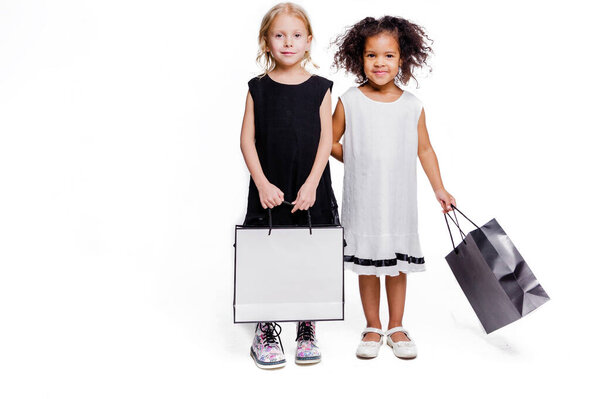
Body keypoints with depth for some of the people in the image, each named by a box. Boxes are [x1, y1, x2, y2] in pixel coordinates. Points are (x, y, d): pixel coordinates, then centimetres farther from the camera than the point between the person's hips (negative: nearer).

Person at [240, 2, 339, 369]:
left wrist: (311, 185, -10)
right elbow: (248, 140, -1)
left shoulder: (320, 88, 2)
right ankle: (266, 334, 17)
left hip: (310, 191, 0)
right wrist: (262, 184, -10)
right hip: (269, 191, 0)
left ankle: (307, 331, 22)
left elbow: (326, 140, -2)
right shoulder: (259, 88, 2)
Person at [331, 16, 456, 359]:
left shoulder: (412, 105, 0)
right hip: (363, 200, -1)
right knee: (367, 265, 8)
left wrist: (440, 189, 9)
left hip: (400, 202, 1)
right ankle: (373, 328, 24)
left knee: (398, 265, 10)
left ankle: (396, 328, 26)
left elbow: (424, 149, 8)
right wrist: (356, 161, 0)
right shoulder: (350, 102, -4)